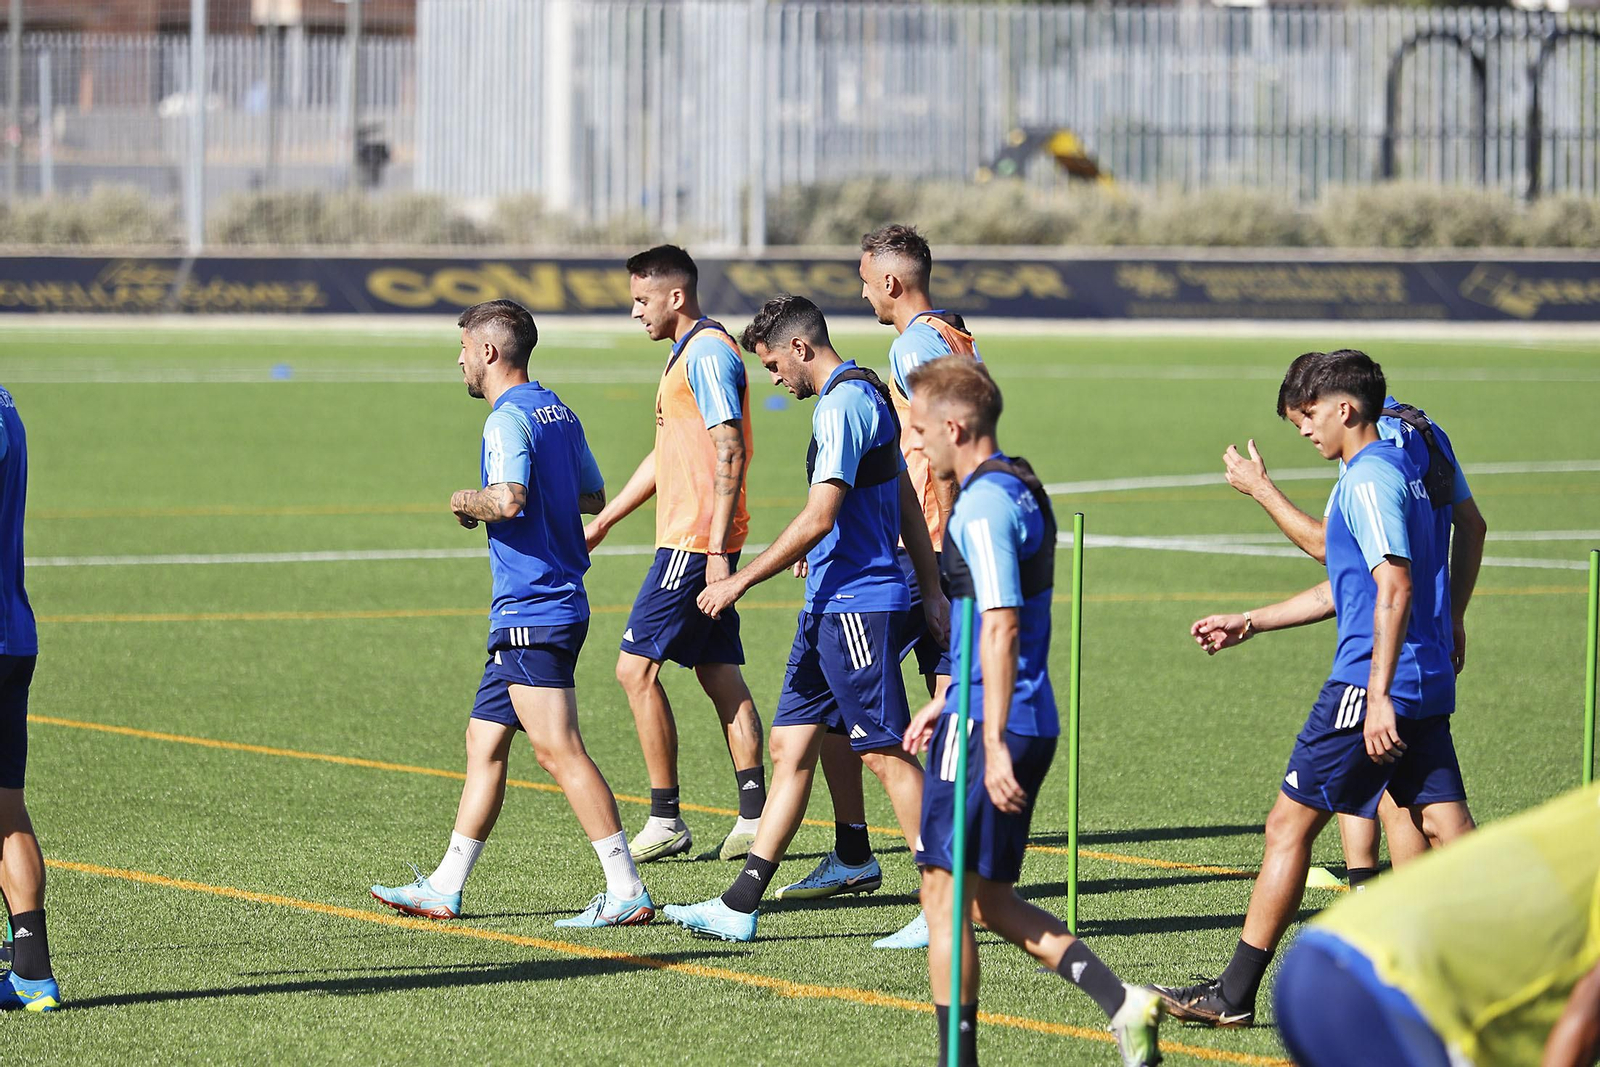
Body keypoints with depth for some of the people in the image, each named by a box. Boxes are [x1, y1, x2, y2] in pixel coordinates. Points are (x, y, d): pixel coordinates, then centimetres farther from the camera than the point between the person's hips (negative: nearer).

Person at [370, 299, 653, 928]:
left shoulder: (508, 420, -14)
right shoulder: (560, 414, 15)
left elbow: (507, 500, -30)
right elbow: (593, 497, 27)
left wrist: (467, 502, -10)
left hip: (532, 612, -10)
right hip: (550, 607, 10)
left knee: (558, 750, -12)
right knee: (484, 742, 14)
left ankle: (627, 892, -15)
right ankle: (444, 889, 19)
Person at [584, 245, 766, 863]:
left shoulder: (708, 354, -13)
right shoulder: (689, 354, 19)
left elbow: (729, 454, -20)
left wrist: (717, 550, -24)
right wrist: (604, 521, 30)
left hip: (695, 541, -10)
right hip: (698, 542, 10)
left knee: (636, 667, -8)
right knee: (719, 674, 8)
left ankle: (666, 820, -5)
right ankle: (754, 817, 5)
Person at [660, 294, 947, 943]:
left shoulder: (843, 404, -16)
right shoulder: (867, 396, 17)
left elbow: (819, 518, -21)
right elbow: (906, 502, 22)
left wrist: (739, 581, -17)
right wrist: (931, 591, 23)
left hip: (856, 604, -10)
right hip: (829, 606, 10)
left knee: (885, 754, -6)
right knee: (791, 747, 8)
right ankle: (740, 907, 8)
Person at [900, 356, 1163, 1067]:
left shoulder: (983, 506, -15)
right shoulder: (1022, 490, 16)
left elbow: (1000, 630, -22)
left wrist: (993, 742, -26)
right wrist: (947, 701, 31)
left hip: (986, 726, -10)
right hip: (1032, 725, 10)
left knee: (944, 894, -1)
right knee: (990, 902, 13)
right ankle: (1122, 1003, 4)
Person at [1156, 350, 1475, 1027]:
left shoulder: (1367, 480, -12)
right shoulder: (1399, 472, 19)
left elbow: (1394, 588, -22)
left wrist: (1379, 697, -26)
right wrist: (1250, 623, 30)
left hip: (1373, 683, -9)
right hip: (1429, 684, 9)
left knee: (1290, 824, -1)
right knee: (1447, 829, 5)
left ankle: (1234, 994, 4)